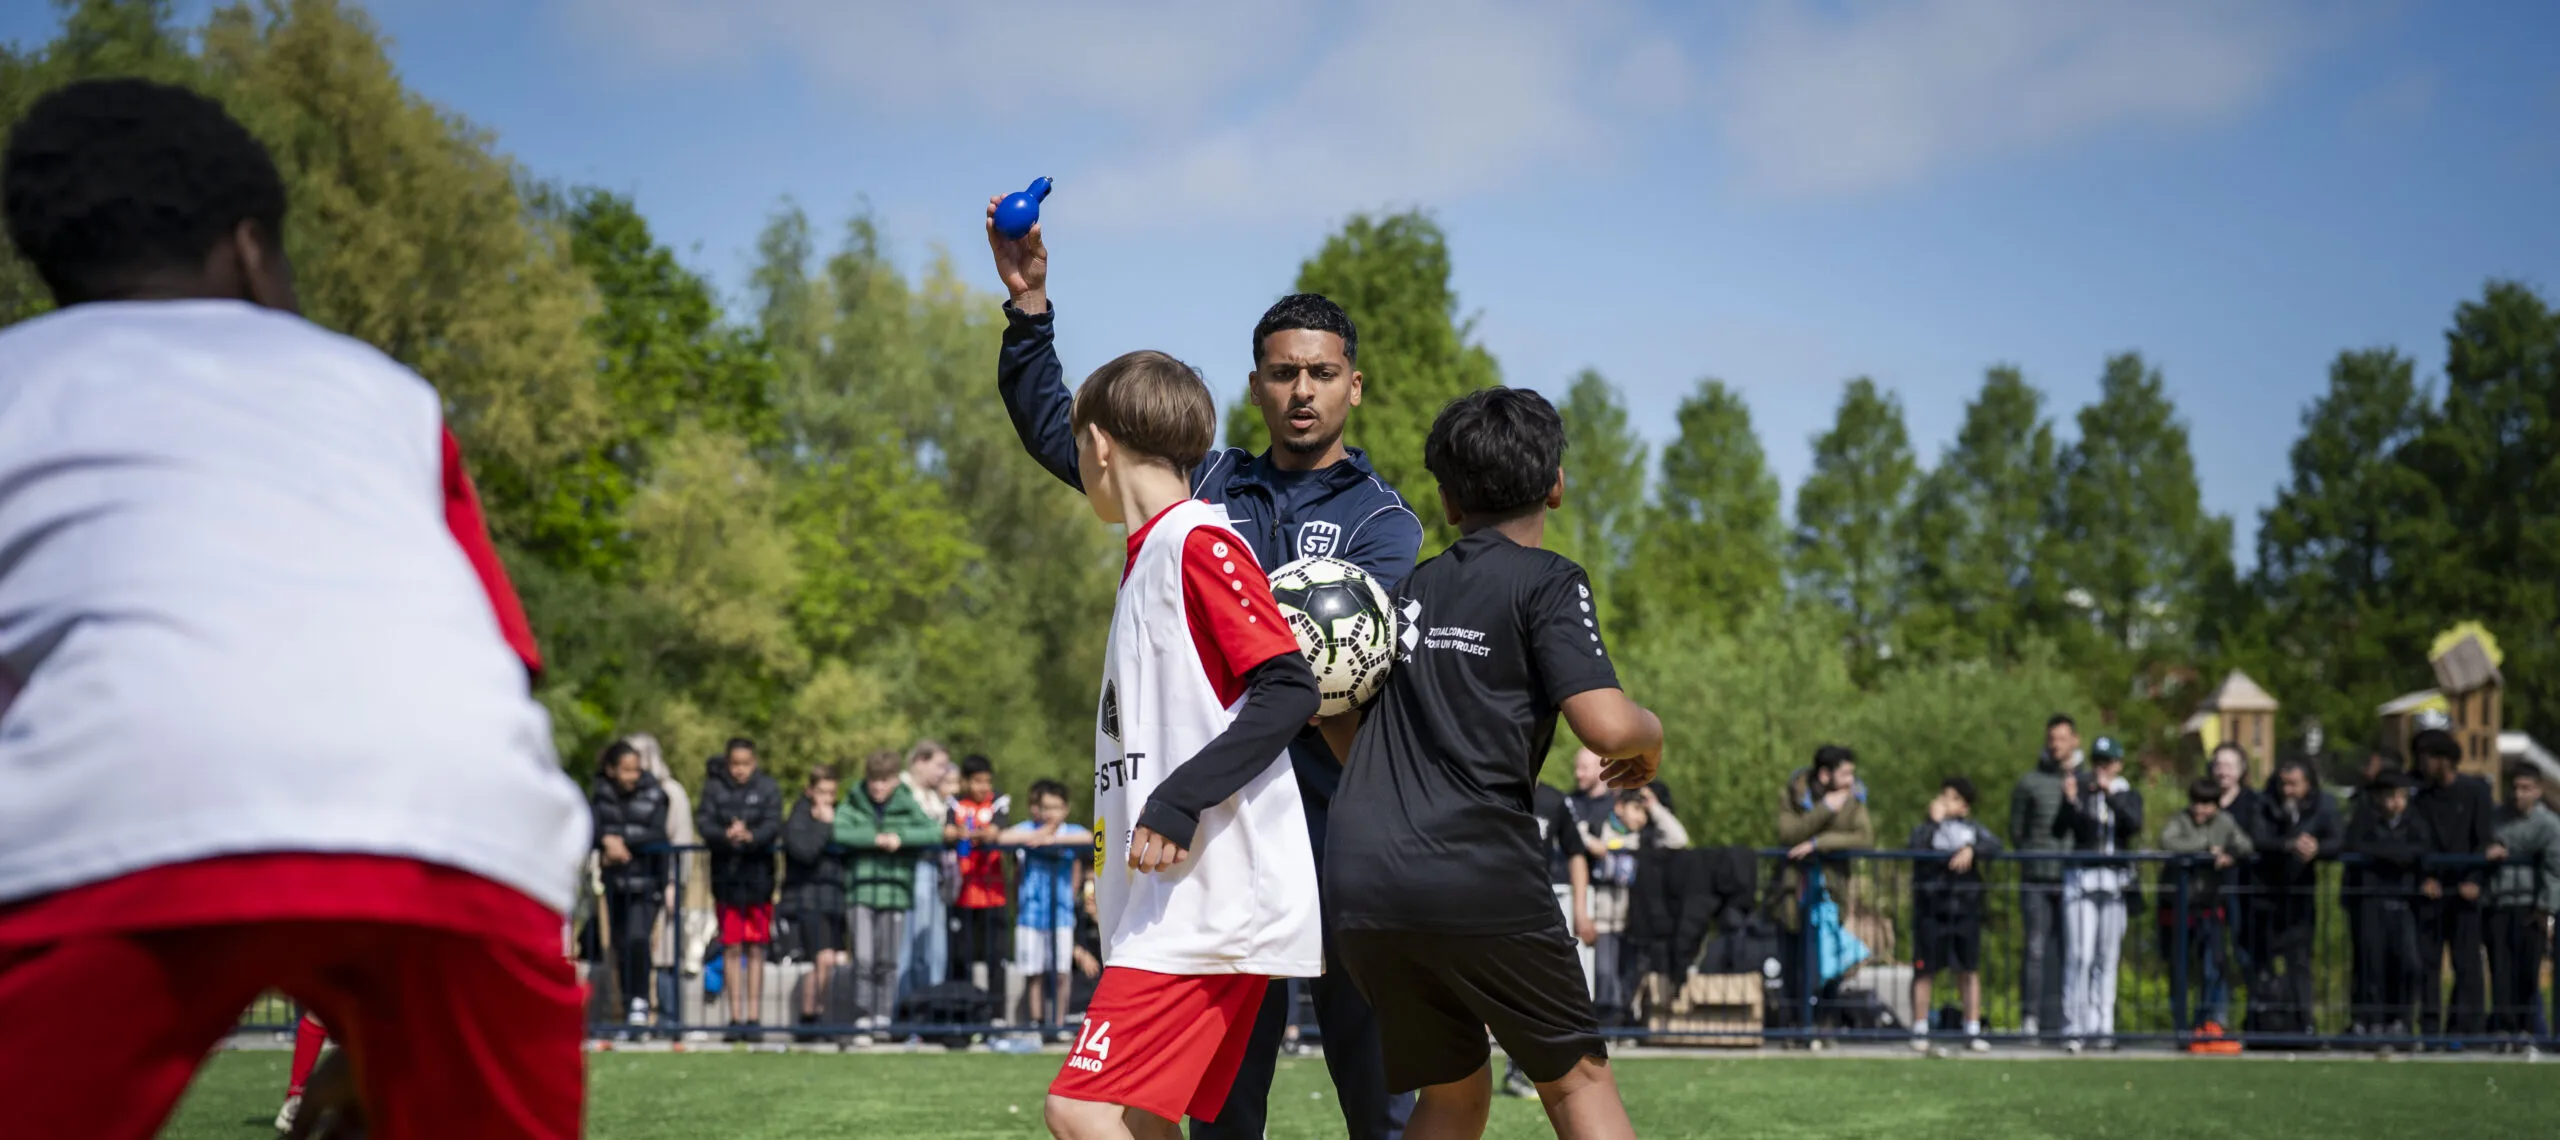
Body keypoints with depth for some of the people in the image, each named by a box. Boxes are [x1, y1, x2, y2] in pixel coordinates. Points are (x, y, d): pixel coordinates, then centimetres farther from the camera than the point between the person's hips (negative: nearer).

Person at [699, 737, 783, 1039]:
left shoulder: (768, 788, 3)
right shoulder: (714, 788, 4)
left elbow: (774, 824, -7)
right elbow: (704, 822, -6)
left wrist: (750, 836, -28)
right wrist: (726, 835, -27)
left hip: (758, 874, 0)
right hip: (726, 872, 0)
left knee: (756, 947, 3)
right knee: (731, 947, 2)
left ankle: (754, 1014, 7)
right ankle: (736, 1016, 5)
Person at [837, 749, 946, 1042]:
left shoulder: (909, 809, 6)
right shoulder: (851, 808, 5)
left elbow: (934, 832, -7)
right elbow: (839, 832, -13)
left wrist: (901, 837, -18)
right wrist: (876, 838, -18)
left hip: (895, 893, 1)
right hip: (861, 892, -1)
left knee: (887, 961, 5)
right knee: (863, 959, -8)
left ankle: (883, 1019, 13)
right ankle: (863, 1020, -5)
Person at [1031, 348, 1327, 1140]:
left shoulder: (1198, 541, -10)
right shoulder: (1149, 556, 20)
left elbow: (1289, 690, -18)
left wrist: (1177, 802, -22)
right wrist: (1113, 867, 24)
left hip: (1214, 901, -10)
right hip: (1170, 907, 10)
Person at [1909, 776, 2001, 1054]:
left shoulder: (1973, 829, 12)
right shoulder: (1926, 829, 6)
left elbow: (1995, 845, -5)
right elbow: (1916, 848, -15)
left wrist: (1972, 849, -19)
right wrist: (1935, 821, -10)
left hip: (1966, 909, 2)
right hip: (1931, 909, -2)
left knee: (1970, 970, 4)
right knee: (1925, 970, -2)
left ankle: (1973, 1032, 9)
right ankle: (1920, 1032, 5)